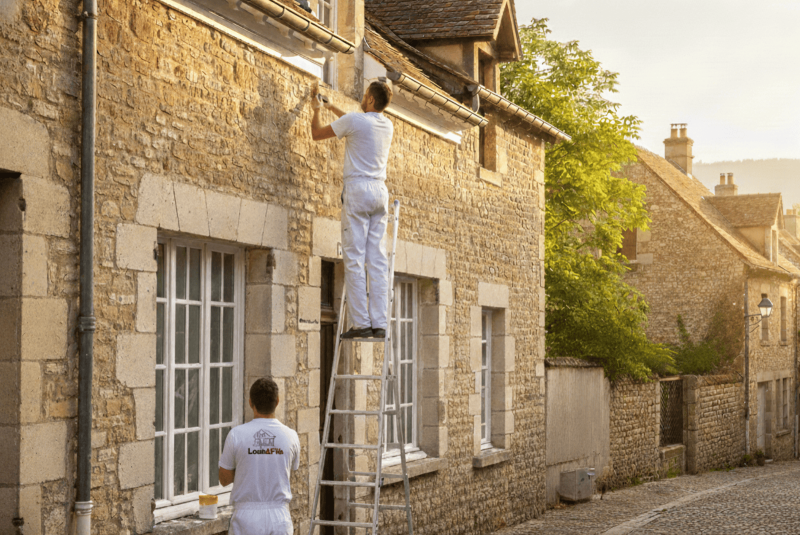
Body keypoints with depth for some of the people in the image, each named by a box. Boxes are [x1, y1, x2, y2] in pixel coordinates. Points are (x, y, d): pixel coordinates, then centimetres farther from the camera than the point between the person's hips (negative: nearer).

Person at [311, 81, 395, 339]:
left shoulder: (354, 120, -8)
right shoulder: (388, 126, 12)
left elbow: (317, 134, 5)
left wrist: (317, 109, 24)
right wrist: (331, 107, 42)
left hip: (358, 189, -6)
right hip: (380, 192, 6)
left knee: (354, 259, -6)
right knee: (377, 260, 4)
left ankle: (361, 323, -11)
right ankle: (379, 323, 0)